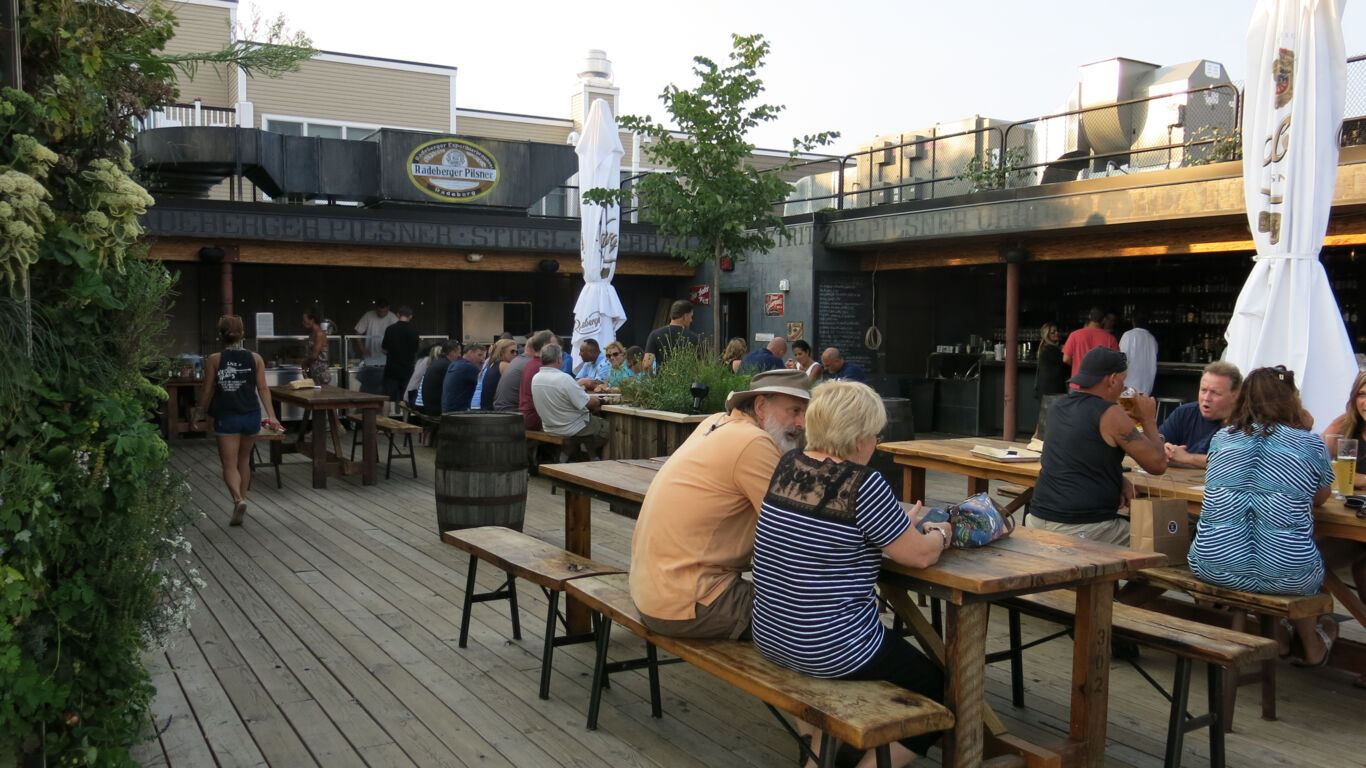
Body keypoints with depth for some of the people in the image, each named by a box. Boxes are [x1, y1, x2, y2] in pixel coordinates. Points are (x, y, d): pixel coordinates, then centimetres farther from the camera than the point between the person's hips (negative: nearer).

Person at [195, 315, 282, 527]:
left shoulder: (214, 360, -5)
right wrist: (271, 416, -7)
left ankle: (238, 499, -24)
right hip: (251, 415, 3)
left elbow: (207, 391, -2)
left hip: (226, 417, -3)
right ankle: (242, 498, 28)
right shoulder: (255, 358, 0)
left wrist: (200, 414, 10)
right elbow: (263, 388, -5)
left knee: (229, 464, -1)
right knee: (243, 460, 21)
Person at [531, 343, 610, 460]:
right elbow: (588, 403, -21)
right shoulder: (564, 379, -27)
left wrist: (578, 384, 15)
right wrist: (600, 401, -1)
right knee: (608, 426, 12)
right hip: (572, 430, -8)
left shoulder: (535, 378, -4)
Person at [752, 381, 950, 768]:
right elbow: (921, 555, -12)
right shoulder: (863, 484, -21)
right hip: (833, 650, -7)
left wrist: (902, 523, 16)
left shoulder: (788, 465, -1)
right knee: (937, 689, 16)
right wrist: (941, 532, 9)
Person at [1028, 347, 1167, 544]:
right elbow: (1158, 464, -7)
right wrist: (1148, 419, 6)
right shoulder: (1110, 415, -13)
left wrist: (1119, 480, 12)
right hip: (1084, 528, -8)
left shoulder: (1058, 407, 10)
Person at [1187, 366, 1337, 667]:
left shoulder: (1221, 438, 7)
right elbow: (1321, 498, 19)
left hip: (1214, 569, 2)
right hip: (1286, 575, -2)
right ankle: (1311, 645, 52)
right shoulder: (1311, 444, 1)